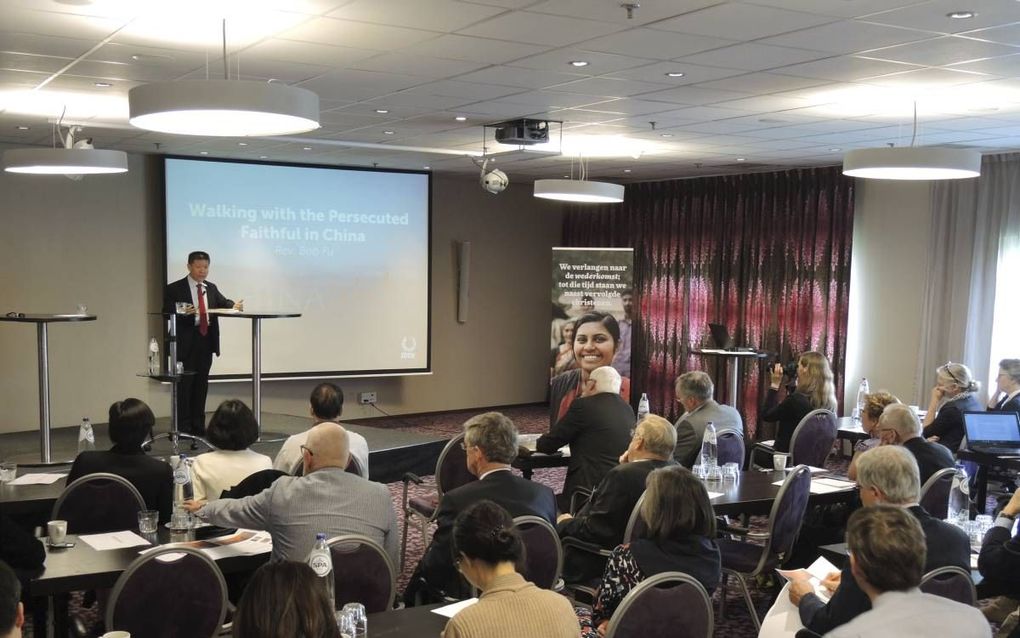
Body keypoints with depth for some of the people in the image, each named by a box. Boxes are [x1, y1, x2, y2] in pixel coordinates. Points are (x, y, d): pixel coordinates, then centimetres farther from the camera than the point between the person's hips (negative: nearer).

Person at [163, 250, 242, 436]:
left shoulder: (211, 288, 15)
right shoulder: (175, 289, -3)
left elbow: (222, 302, 3)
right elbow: (167, 313, -8)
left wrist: (234, 305, -19)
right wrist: (184, 313, -26)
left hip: (206, 340, 5)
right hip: (186, 342, -5)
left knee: (201, 384, 10)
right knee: (184, 384, -3)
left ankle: (198, 426, 16)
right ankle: (183, 427, 3)